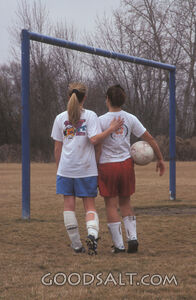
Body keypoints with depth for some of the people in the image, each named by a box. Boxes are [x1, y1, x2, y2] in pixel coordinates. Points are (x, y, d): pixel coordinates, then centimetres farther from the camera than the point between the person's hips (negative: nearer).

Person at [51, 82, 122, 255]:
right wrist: (111, 129, -11)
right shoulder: (90, 116, -3)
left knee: (69, 205, 8)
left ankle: (76, 245, 7)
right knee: (90, 206, 6)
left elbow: (57, 147, 7)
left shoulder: (60, 118, 5)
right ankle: (92, 234, -21)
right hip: (87, 169, -1)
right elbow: (95, 140, -17)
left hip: (65, 168, 1)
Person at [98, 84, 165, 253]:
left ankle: (118, 244, 2)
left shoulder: (101, 121, -12)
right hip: (126, 163, 4)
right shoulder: (131, 119, 0)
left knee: (111, 206, 4)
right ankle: (132, 236, 4)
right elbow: (150, 139, 4)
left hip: (107, 165, -4)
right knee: (125, 203, 18)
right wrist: (160, 159, 14)